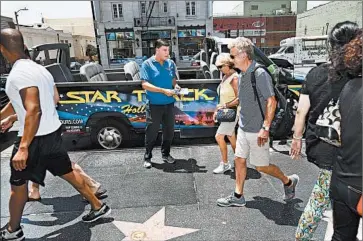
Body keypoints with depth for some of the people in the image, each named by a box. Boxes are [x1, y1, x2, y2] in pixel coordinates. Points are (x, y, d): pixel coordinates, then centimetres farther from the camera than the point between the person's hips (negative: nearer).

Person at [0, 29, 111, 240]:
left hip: (37, 138, -8)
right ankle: (98, 207, 27)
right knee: (67, 172, 19)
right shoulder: (36, 68, 9)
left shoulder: (20, 74, -20)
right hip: (52, 132, 8)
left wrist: (23, 147, -34)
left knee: (18, 183, 12)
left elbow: (34, 110, -31)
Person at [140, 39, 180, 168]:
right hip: (154, 104, -4)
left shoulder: (171, 63, 7)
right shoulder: (147, 64, -6)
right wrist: (164, 91, -20)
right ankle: (147, 157, 17)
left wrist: (175, 85, -4)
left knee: (169, 131, 11)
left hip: (169, 103, 4)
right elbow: (145, 85, -13)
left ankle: (166, 154, 29)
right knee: (151, 132, 3)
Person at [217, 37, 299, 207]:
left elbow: (271, 102, -22)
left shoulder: (260, 74, -20)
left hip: (257, 130, -8)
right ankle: (238, 196, 25)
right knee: (239, 160, 12)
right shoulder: (242, 74, 7)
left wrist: (265, 128, -25)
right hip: (243, 128, 8)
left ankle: (288, 181, 30)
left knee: (261, 166, 5)